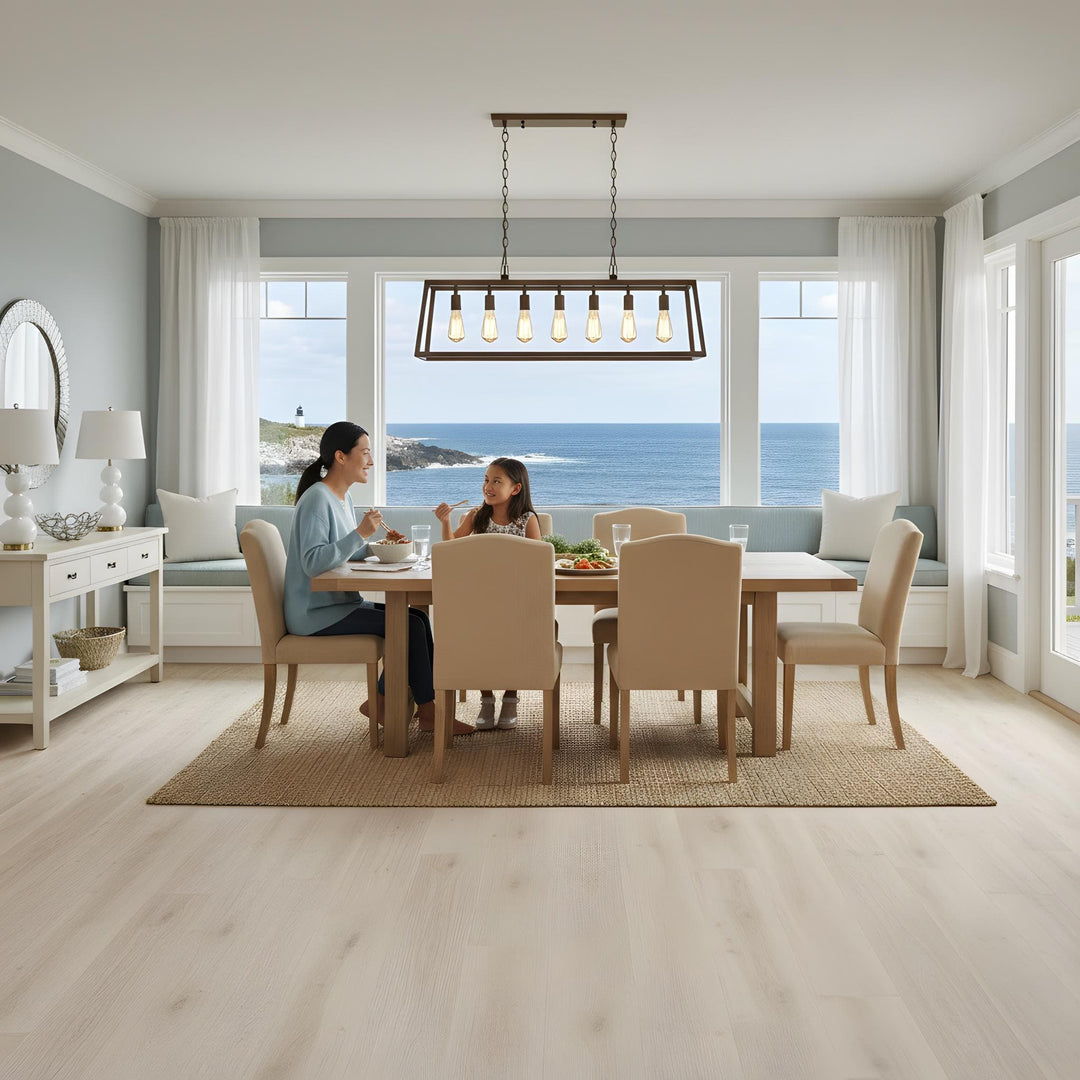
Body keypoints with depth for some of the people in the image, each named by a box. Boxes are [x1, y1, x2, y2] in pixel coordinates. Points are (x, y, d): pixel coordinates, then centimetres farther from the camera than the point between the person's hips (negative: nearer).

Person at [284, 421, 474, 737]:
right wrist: (360, 533, -29)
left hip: (340, 603, 10)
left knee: (418, 616, 1)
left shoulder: (342, 497, 12)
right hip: (315, 613, -10)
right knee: (410, 625, -16)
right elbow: (313, 563, -28)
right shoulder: (316, 499, -17)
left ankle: (427, 706, 3)